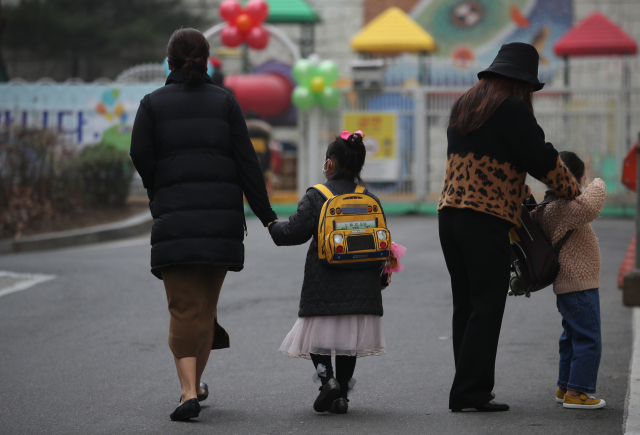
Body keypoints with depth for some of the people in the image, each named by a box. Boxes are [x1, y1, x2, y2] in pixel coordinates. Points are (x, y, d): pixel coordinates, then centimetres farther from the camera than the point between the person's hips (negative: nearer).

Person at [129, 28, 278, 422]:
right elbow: (246, 160, 1)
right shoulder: (224, 101, 5)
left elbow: (141, 155, -5)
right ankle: (196, 384, 27)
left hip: (174, 217, -1)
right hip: (222, 218, 1)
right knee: (207, 302, 15)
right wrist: (266, 214, 3)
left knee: (184, 308, -2)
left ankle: (189, 392, -16)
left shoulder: (153, 104, 4)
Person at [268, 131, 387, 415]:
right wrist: (380, 277, 24)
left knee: (317, 334, 8)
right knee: (348, 337, 11)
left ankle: (327, 378, -14)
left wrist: (273, 226, 14)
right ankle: (341, 394, 8)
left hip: (324, 283, -3)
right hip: (360, 286, 3)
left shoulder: (315, 197, -4)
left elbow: (295, 232, -7)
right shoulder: (371, 199, 8)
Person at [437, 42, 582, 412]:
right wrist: (573, 191, 9)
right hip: (488, 220, -8)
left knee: (465, 305, 12)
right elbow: (542, 159, -7)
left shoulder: (463, 107, 16)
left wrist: (520, 200, 24)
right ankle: (470, 392, -6)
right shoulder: (512, 109, -8)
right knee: (487, 309, -4)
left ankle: (469, 389, 14)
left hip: (450, 213, 8)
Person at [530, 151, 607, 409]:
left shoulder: (548, 207, 11)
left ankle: (564, 388, 27)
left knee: (572, 337, 19)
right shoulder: (565, 207, -21)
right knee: (589, 339, -7)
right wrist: (598, 186, -24)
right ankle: (575, 392, -6)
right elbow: (590, 208, -37)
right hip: (580, 286, -11)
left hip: (565, 286, 11)